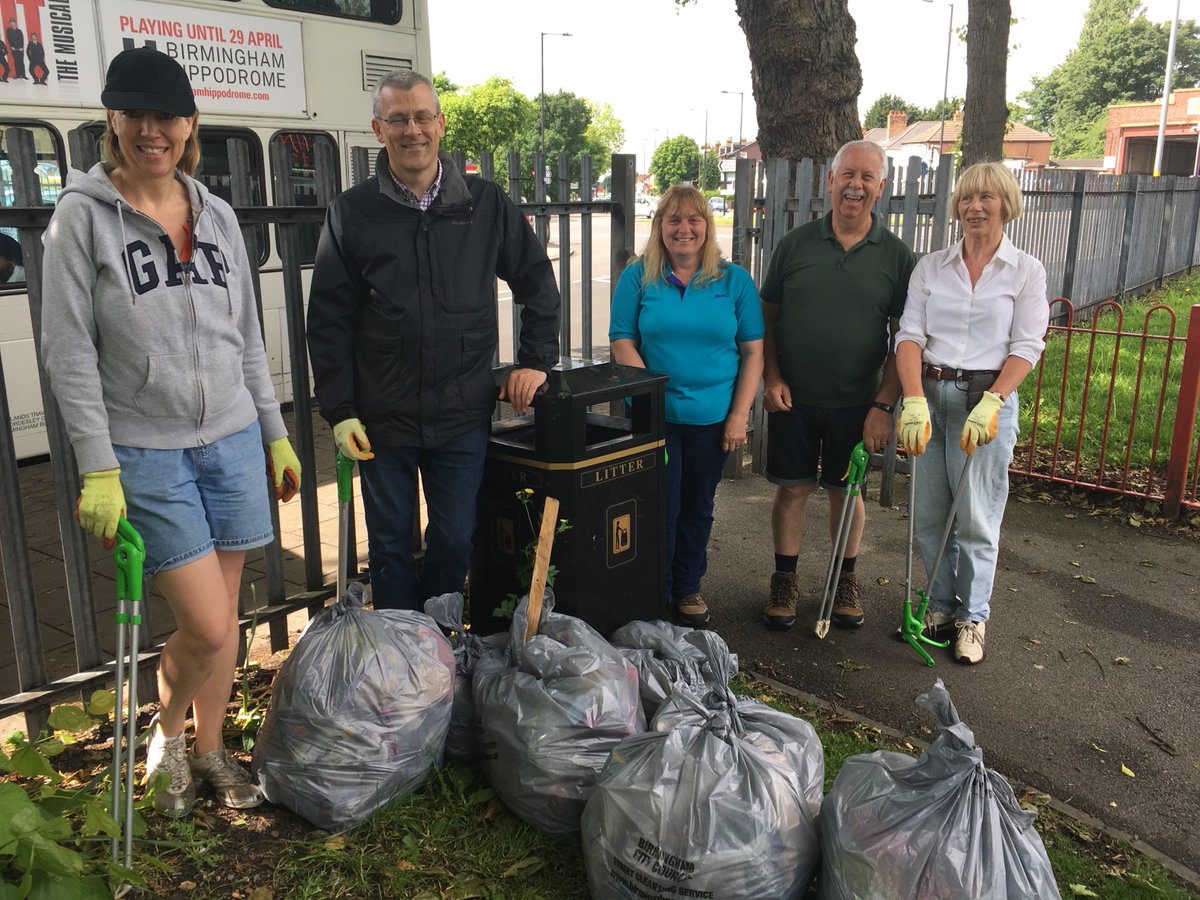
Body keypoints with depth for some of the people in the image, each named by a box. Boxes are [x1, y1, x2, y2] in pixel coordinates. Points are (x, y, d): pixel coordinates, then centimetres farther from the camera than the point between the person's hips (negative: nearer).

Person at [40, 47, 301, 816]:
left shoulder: (218, 215, 8)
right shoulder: (83, 215, -5)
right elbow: (69, 351, -8)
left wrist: (276, 435, 13)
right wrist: (99, 469, -13)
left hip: (232, 442, 4)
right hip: (146, 454, -4)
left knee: (224, 618, 11)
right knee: (206, 628, -6)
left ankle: (210, 747, 33)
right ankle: (166, 736, 27)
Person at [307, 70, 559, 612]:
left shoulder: (486, 205, 2)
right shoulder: (352, 212, 0)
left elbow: (537, 283, 13)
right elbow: (328, 319, 1)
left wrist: (535, 360, 5)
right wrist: (338, 410, -4)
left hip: (463, 413, 0)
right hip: (383, 417, 0)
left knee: (455, 542, 9)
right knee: (390, 547, 11)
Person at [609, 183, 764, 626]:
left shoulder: (734, 280, 3)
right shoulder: (637, 277, 1)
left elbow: (752, 351, 2)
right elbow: (622, 342, -3)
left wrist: (739, 415, -5)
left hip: (712, 418, 2)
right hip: (654, 417, -1)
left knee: (698, 507, 14)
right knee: (661, 507, 1)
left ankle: (688, 588, 32)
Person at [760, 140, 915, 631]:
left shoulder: (896, 255, -1)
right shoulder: (796, 243, 0)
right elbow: (767, 316, 4)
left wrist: (883, 405, -9)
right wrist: (771, 378, -7)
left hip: (857, 402, 0)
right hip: (793, 398, 0)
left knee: (847, 492, 12)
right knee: (792, 490, 7)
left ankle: (845, 580, 31)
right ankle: (785, 580, 25)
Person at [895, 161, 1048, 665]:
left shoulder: (1026, 272, 3)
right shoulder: (931, 267, 7)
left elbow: (1026, 346, -4)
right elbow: (910, 335, -2)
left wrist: (989, 404, -18)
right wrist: (914, 401, -16)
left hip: (987, 397, -2)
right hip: (929, 393, 2)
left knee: (977, 518, 2)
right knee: (928, 513, 8)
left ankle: (972, 616, 17)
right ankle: (941, 603, 25)